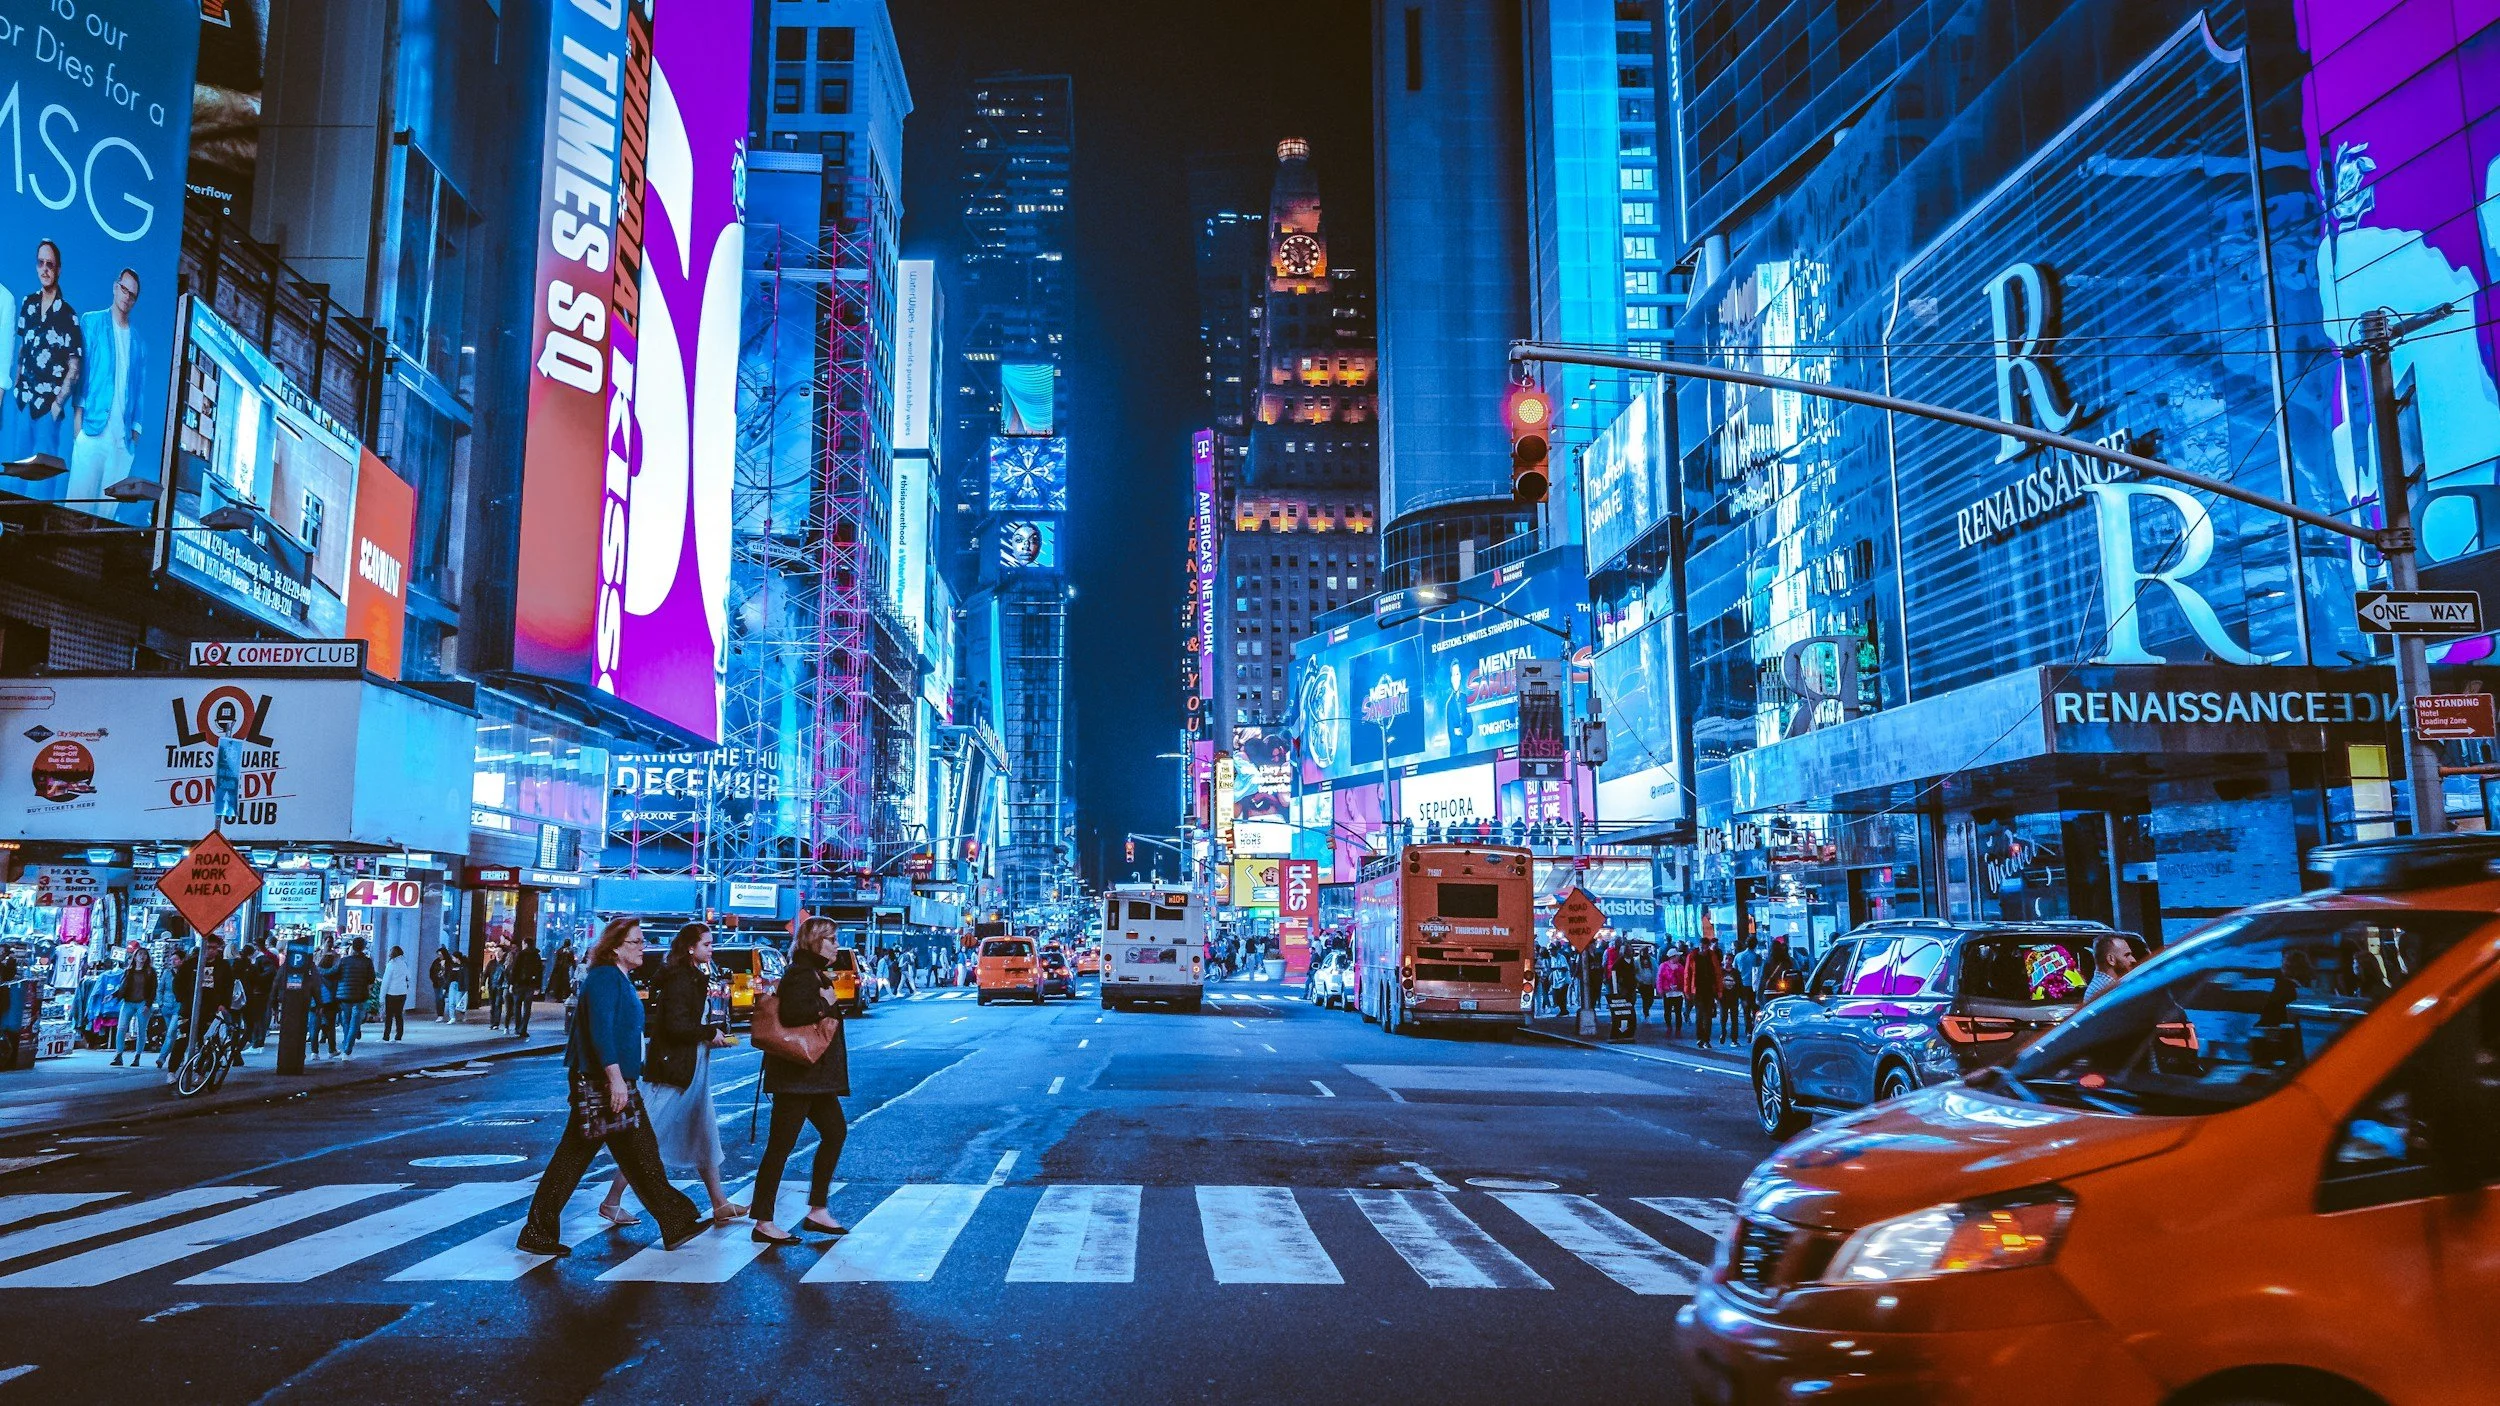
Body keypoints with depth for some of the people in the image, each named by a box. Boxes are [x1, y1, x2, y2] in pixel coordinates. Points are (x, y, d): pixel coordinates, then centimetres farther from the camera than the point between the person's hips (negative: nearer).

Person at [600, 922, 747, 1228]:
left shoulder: (695, 977, 14)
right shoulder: (678, 979, -16)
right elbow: (676, 1026, -24)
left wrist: (714, 1036, 3)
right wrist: (711, 1033, -13)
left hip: (691, 1071, 10)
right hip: (672, 1069, -10)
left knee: (704, 1136, 11)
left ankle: (720, 1205, 15)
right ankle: (611, 1202, 9)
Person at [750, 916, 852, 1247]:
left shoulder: (815, 974, 17)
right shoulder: (801, 974, -15)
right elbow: (791, 1013, -31)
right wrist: (825, 1004, -18)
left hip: (815, 1075, 11)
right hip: (796, 1074, -11)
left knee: (835, 1133, 14)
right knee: (781, 1145, -6)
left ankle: (816, 1212, 21)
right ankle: (763, 1223, -2)